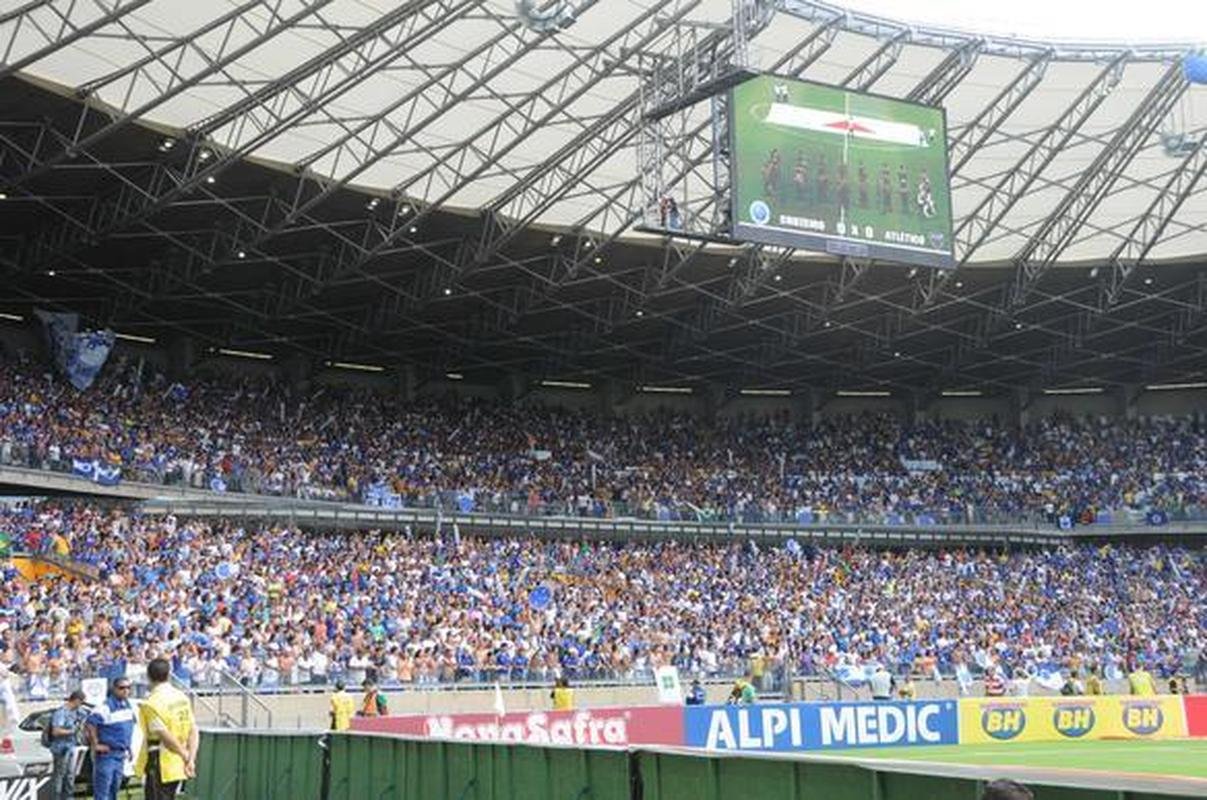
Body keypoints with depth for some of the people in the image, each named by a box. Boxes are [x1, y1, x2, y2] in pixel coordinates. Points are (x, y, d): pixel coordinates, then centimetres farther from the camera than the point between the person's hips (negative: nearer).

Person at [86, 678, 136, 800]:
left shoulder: (128, 705, 8)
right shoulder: (106, 707, -17)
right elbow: (90, 724, -26)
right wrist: (95, 745, -20)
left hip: (121, 755, 8)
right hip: (106, 755, -8)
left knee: (114, 789, 15)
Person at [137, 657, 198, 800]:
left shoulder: (151, 703, -16)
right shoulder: (182, 697, 5)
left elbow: (165, 736, -19)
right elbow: (193, 731, 3)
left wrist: (186, 755, -7)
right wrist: (191, 759, 0)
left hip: (160, 767, -7)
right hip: (178, 766, 7)